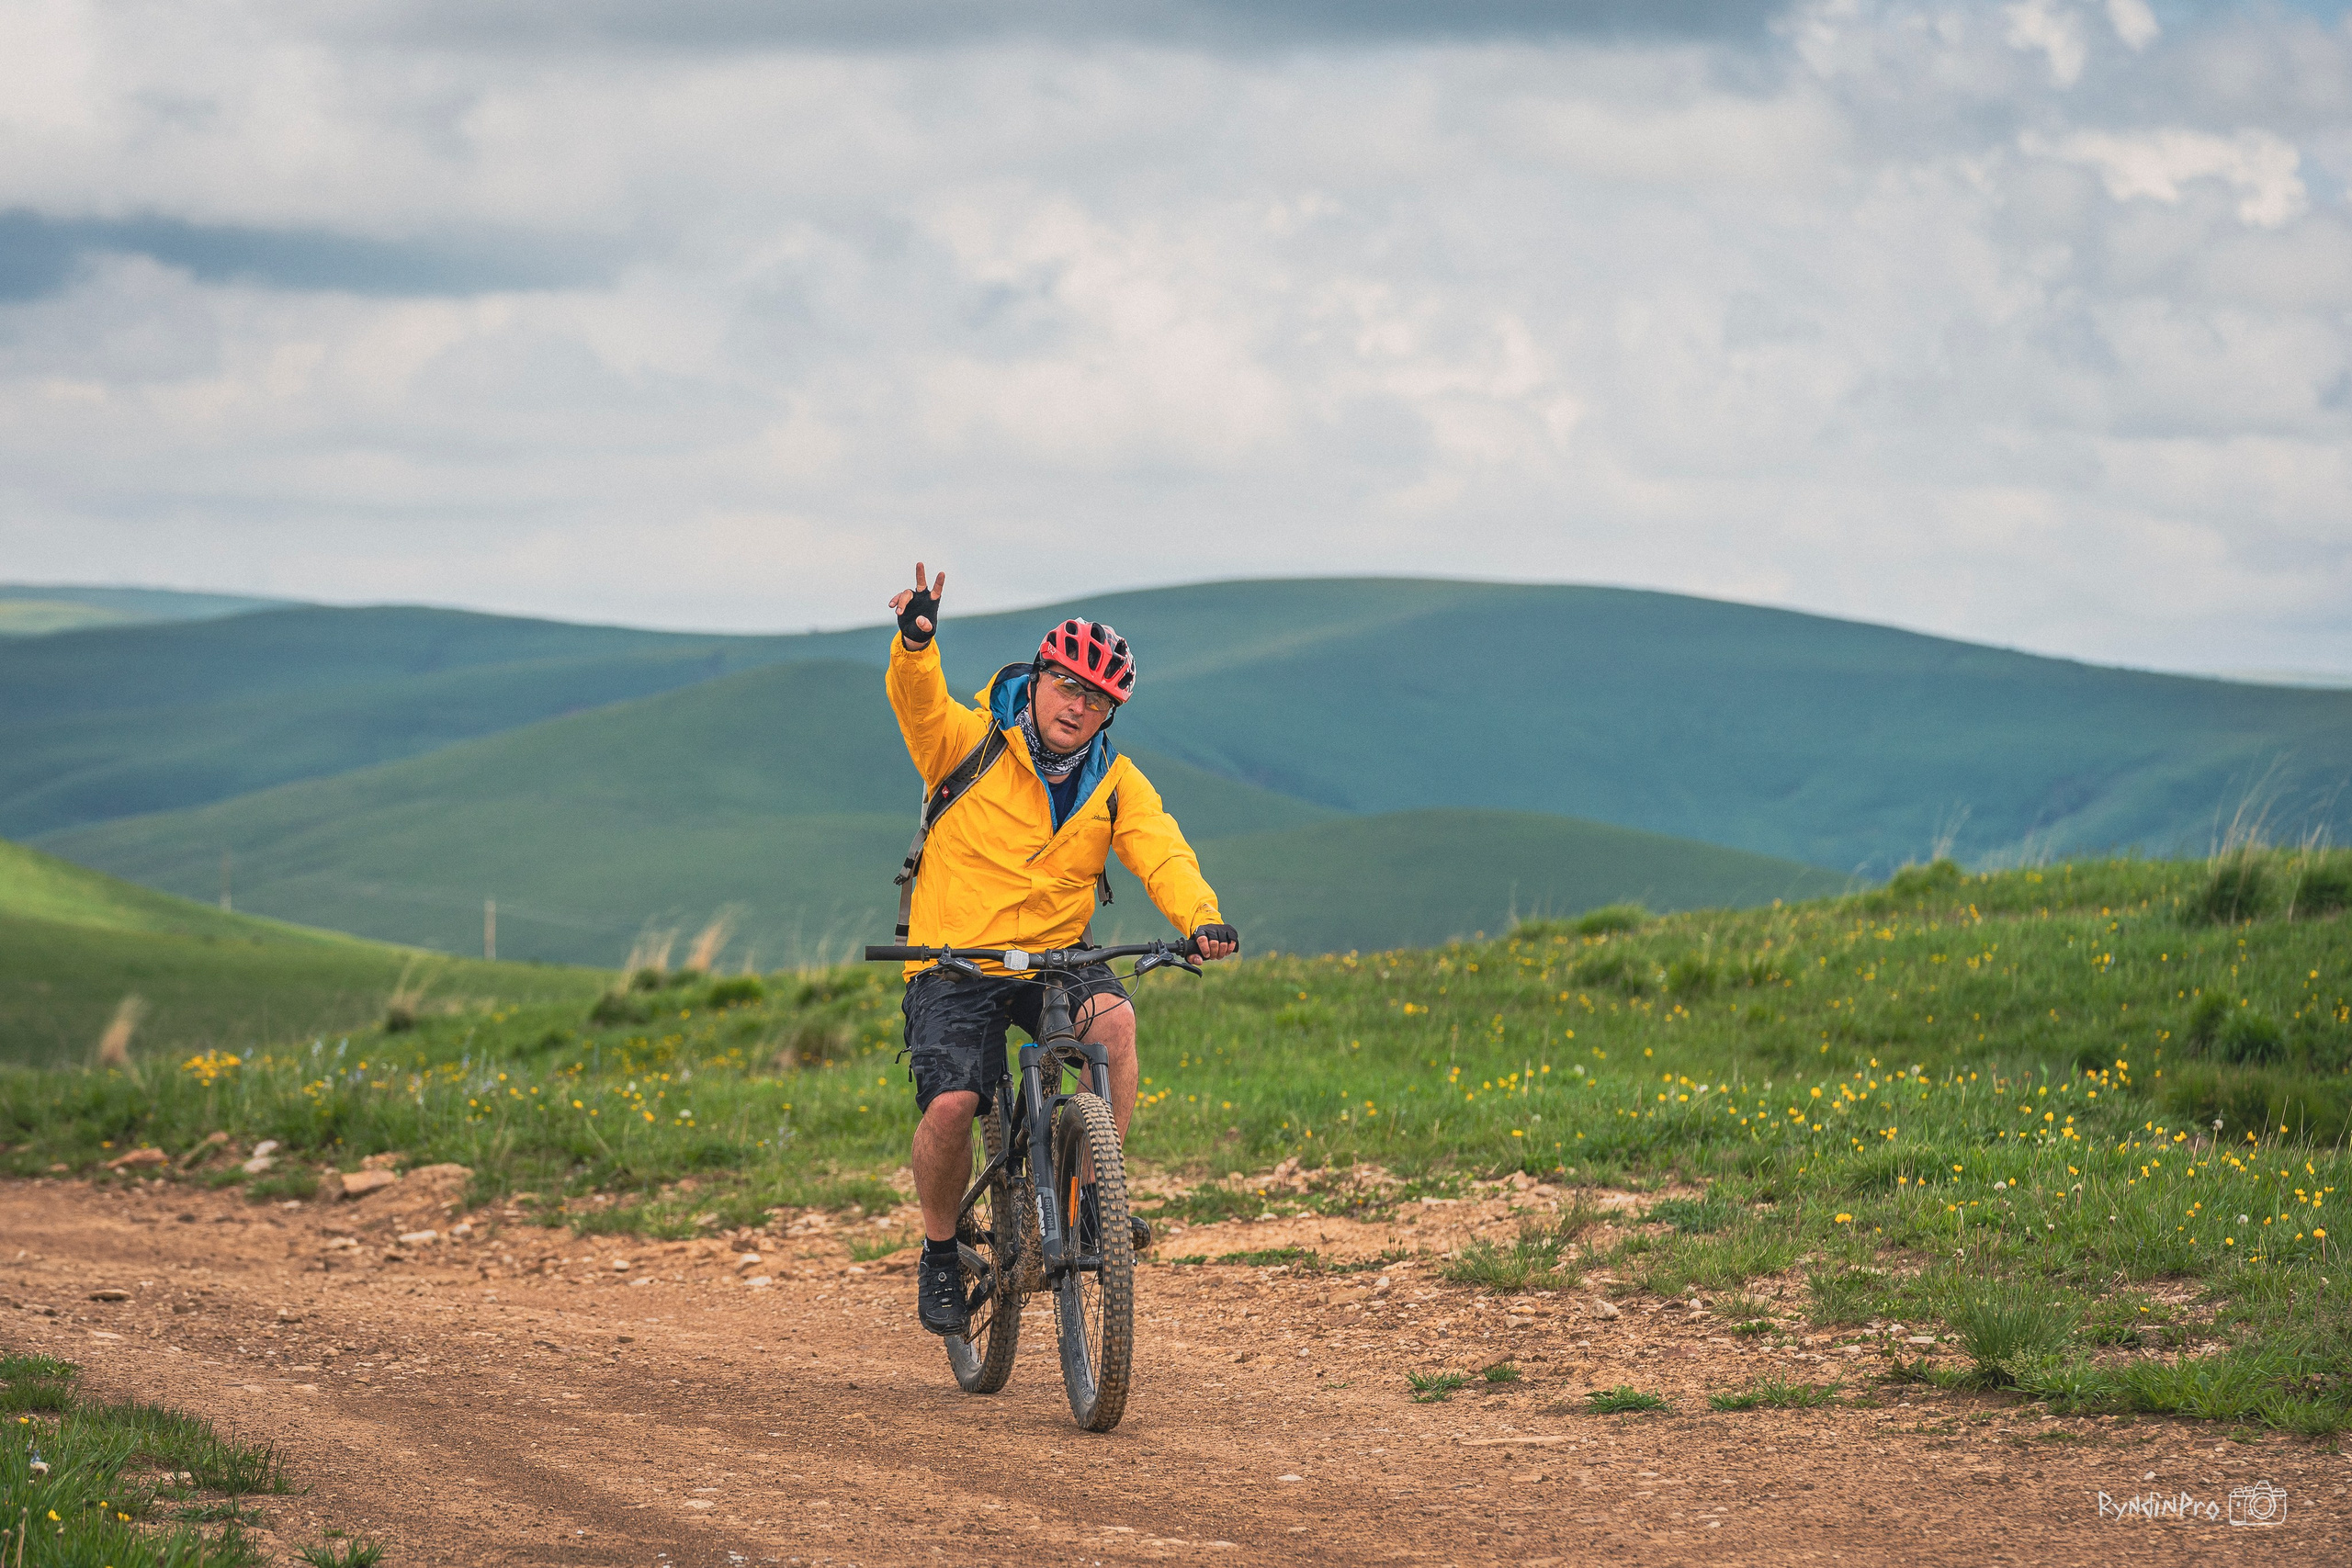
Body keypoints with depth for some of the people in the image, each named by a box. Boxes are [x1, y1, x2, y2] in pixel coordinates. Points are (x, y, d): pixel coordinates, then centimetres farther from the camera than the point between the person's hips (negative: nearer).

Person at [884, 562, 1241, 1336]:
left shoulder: (1115, 782, 3)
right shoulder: (971, 744, -5)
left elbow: (1162, 851, -12)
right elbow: (917, 700, -24)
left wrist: (1202, 919, -32)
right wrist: (916, 641, -47)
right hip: (955, 963, -2)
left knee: (1113, 1017, -30)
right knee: (951, 1105, -21)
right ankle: (941, 1251, 6)